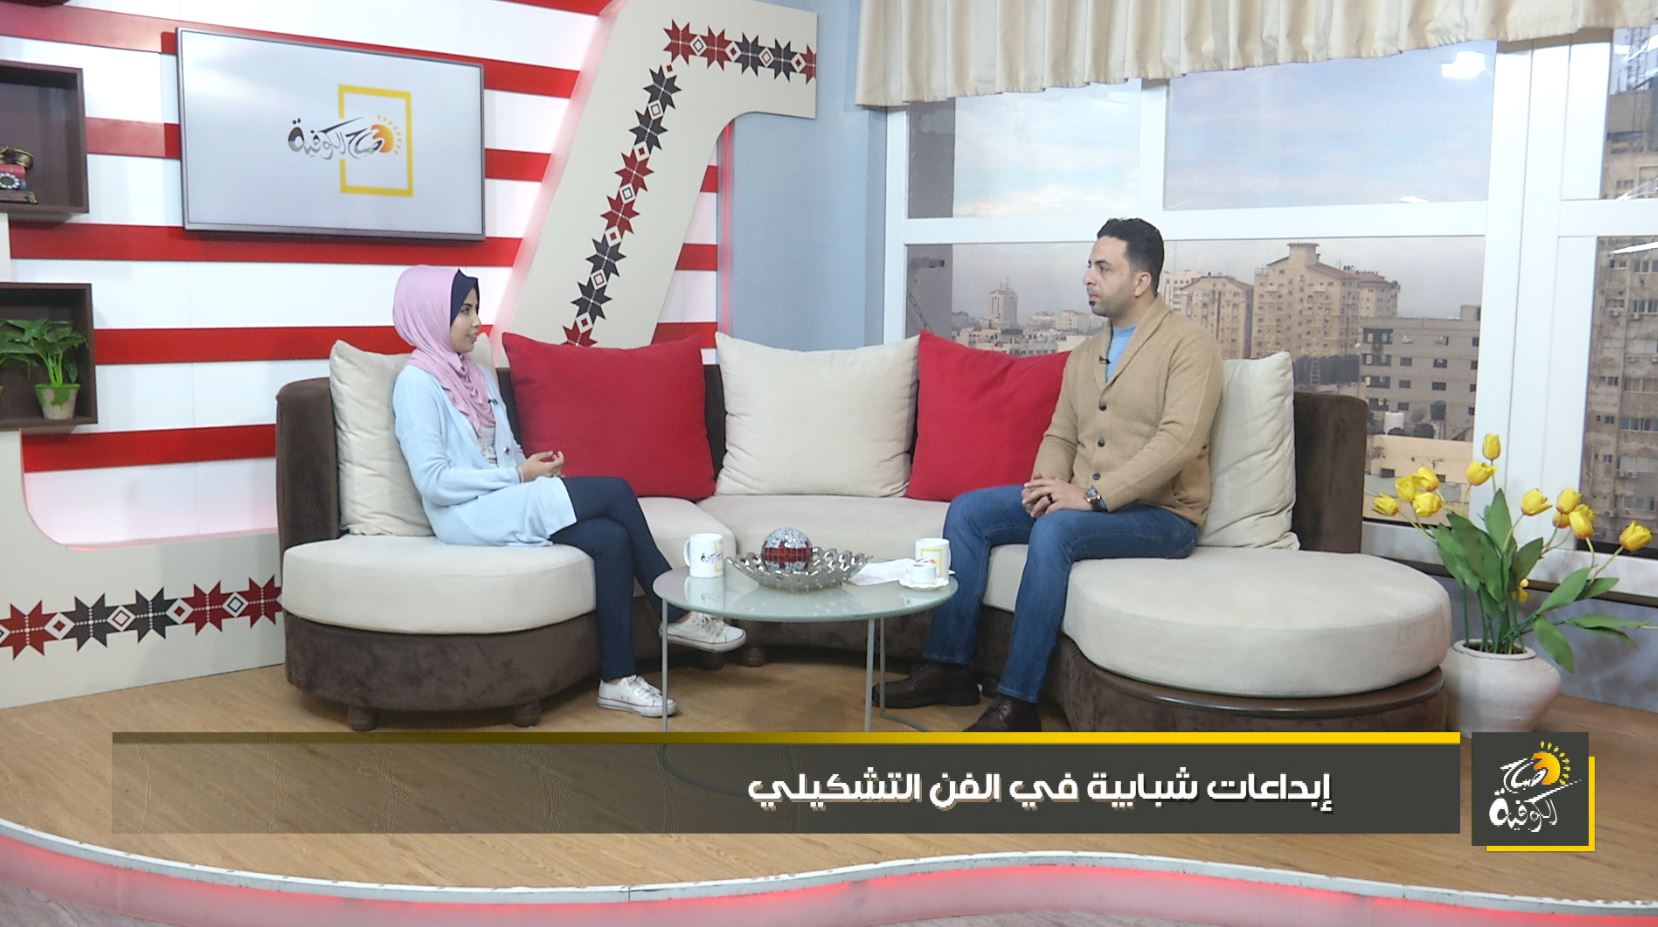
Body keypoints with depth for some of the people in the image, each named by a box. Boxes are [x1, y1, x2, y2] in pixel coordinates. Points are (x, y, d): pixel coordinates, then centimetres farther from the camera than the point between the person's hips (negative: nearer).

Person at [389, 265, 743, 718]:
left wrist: (534, 467, -2)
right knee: (614, 491, -20)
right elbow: (433, 481, -15)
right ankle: (677, 614, -7)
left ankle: (618, 679, -16)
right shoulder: (416, 383, -8)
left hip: (506, 504, 8)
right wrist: (519, 475, -16)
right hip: (467, 516, -7)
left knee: (610, 537, -21)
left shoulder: (478, 376, 17)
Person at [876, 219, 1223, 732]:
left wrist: (1093, 496, -27)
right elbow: (1059, 436, 15)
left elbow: (1179, 440, -21)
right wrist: (1048, 486, -9)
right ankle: (949, 666, -5)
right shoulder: (1083, 356, 16)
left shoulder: (1189, 345, -8)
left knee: (1055, 531, -35)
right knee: (967, 511, -7)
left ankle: (1017, 702, -29)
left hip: (1161, 514, -7)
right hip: (1082, 504, 8)